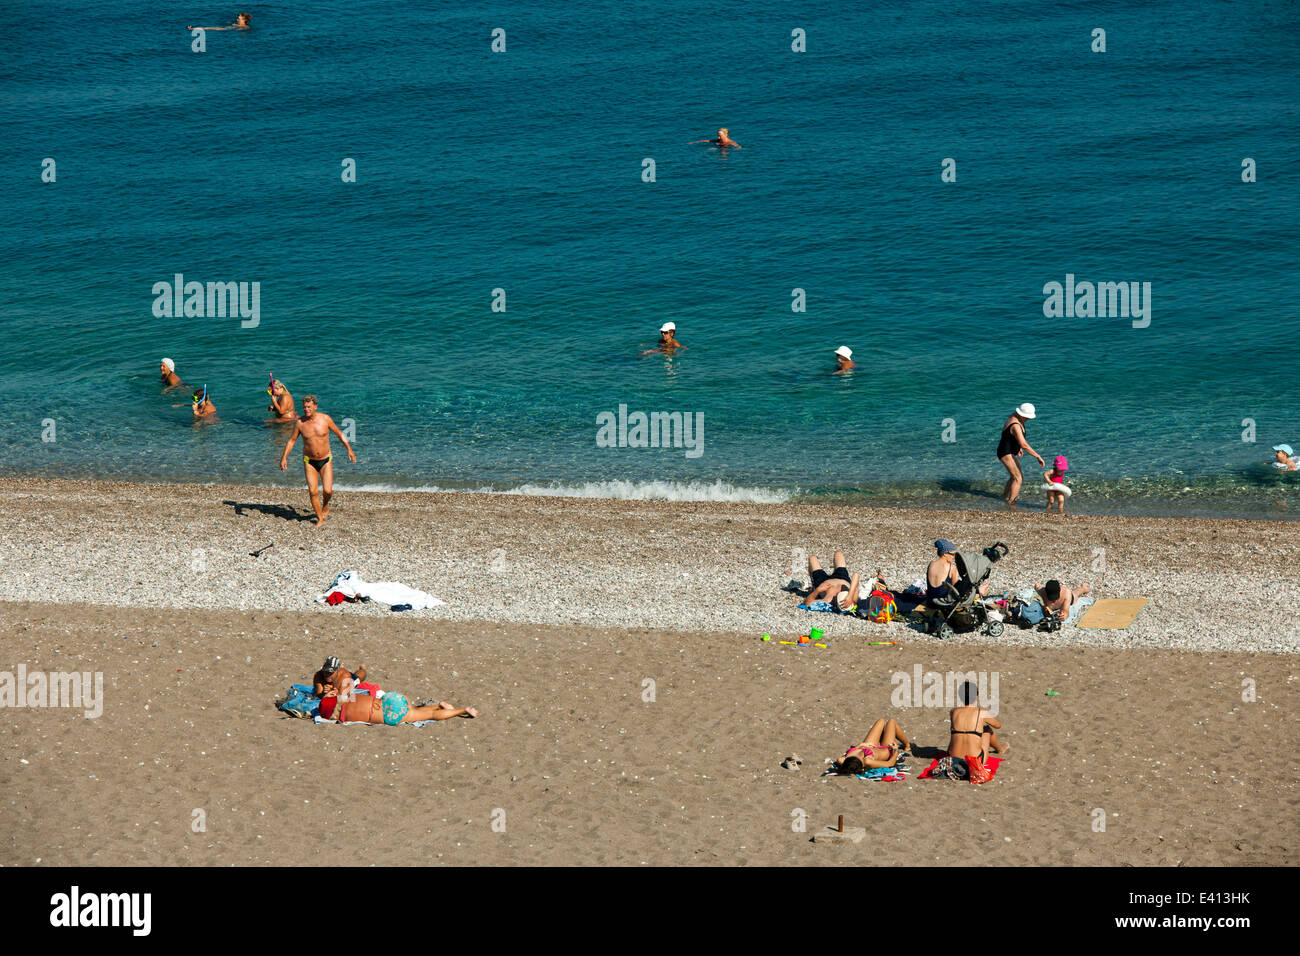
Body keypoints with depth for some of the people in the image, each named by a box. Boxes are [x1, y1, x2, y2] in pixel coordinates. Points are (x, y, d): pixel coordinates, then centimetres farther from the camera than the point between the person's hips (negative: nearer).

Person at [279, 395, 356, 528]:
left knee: (328, 491, -8)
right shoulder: (300, 423, -8)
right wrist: (284, 457, -3)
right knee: (313, 492, -6)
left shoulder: (325, 419, -9)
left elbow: (339, 434, 3)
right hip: (309, 461, 0)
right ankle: (320, 518, 10)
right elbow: (292, 440, 4)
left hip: (325, 460, 0)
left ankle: (325, 505, 26)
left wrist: (349, 449, 1)